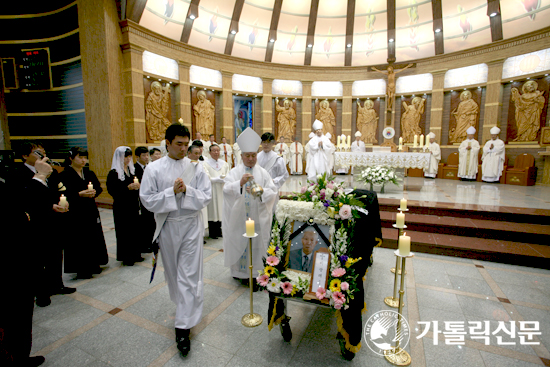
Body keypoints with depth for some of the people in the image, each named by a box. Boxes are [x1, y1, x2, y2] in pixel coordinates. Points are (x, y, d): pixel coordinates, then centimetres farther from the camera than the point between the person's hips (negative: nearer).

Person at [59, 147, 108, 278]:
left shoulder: (89, 173, 10)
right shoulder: (65, 175, -5)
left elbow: (99, 188, 6)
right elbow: (65, 194, -13)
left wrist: (94, 192, -14)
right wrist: (80, 194, -26)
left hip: (91, 210, 5)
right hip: (75, 212, -5)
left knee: (94, 238, 9)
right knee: (79, 240, 1)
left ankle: (93, 265, 24)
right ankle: (81, 269, 14)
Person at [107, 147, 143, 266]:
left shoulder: (132, 170, 10)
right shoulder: (114, 173, -8)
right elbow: (112, 190, -14)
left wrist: (137, 187, 0)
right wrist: (128, 187, -22)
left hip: (133, 204, 6)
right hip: (121, 207, -5)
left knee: (134, 229, 9)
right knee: (124, 230, 2)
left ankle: (134, 254, 22)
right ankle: (125, 257, 14)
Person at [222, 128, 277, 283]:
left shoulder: (262, 172, 5)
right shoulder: (235, 171, 1)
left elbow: (273, 191, -5)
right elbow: (226, 189, -15)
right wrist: (240, 183, -34)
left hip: (257, 217, 1)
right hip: (238, 216, -1)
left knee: (256, 244, 7)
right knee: (239, 242, 8)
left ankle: (254, 272, 26)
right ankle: (239, 271, 28)